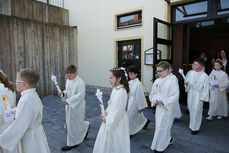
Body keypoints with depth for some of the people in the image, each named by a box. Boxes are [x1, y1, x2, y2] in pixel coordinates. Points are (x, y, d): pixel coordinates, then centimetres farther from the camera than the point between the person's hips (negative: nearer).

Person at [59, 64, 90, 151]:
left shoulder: (80, 83, -22)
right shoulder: (68, 80, 5)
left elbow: (80, 95, -28)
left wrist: (68, 101, -31)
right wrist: (63, 93, -5)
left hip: (77, 107, -8)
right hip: (69, 106, 8)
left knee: (76, 124, 6)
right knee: (70, 123, 19)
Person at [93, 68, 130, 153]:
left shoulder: (121, 92, -26)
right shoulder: (115, 89, 2)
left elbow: (118, 111, -23)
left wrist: (107, 119, -13)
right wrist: (106, 113, 1)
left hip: (117, 122, -8)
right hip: (110, 119, 9)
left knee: (115, 142, 11)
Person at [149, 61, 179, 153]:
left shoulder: (172, 82, -13)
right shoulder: (156, 81, 4)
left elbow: (175, 96, -17)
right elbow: (152, 94, 11)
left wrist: (163, 101, -23)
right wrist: (154, 100, -10)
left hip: (167, 108, -6)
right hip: (158, 107, 6)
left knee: (162, 127, -1)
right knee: (164, 126, 20)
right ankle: (168, 140, 45)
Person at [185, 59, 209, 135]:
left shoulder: (205, 76, -11)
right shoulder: (191, 73, 1)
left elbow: (206, 88, -10)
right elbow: (187, 81, 11)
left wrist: (203, 98, -10)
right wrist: (186, 84, -12)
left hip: (198, 96, -4)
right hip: (190, 94, 5)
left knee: (196, 111, 1)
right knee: (191, 110, 15)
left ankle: (195, 128, 17)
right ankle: (192, 125, 34)